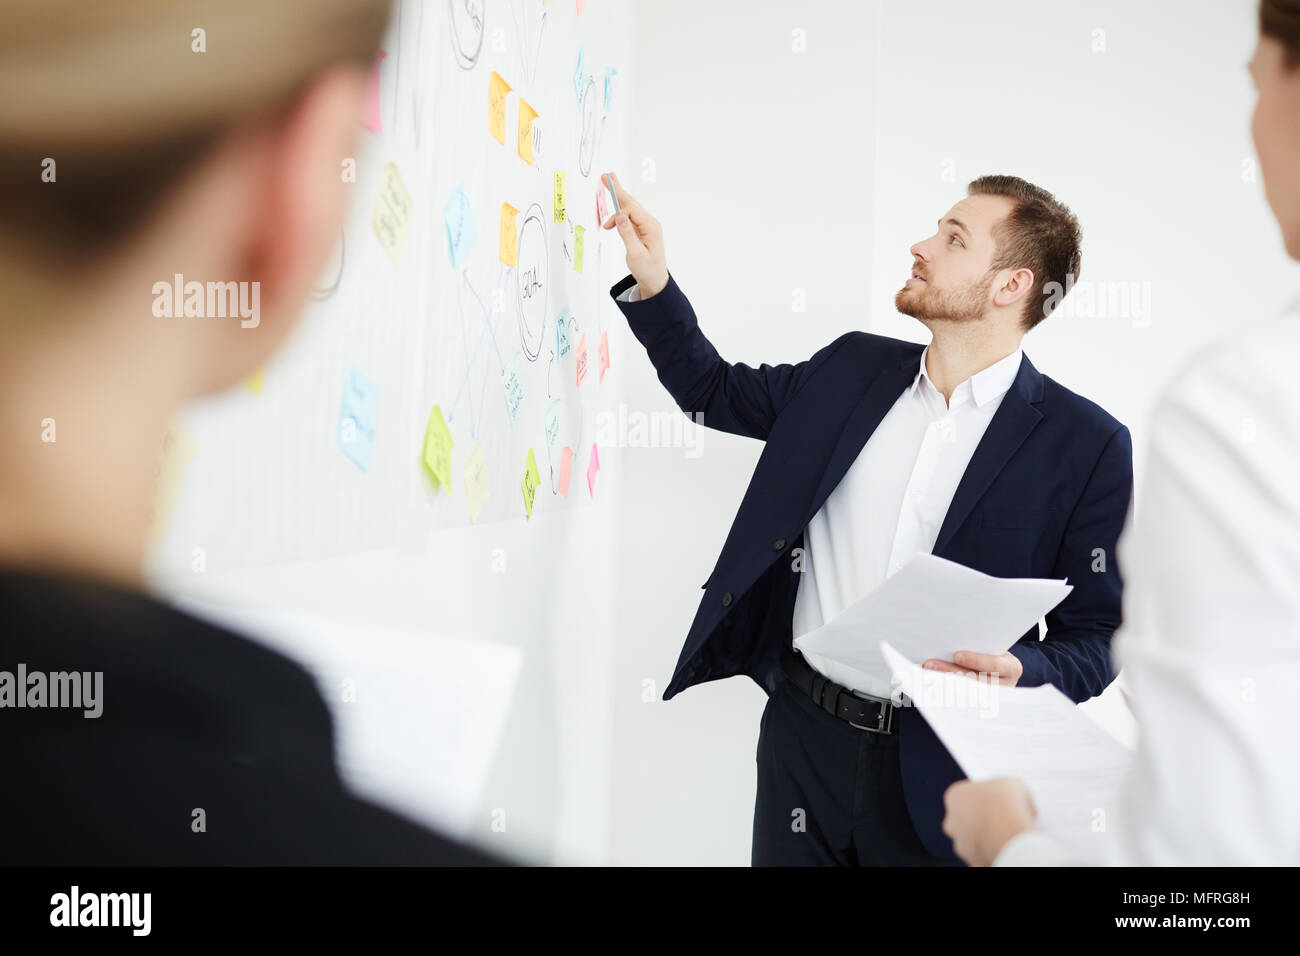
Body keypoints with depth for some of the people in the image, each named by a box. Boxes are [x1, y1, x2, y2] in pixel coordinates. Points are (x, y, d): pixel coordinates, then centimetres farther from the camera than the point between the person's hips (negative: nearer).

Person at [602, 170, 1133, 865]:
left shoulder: (1087, 443, -8)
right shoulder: (853, 368, 6)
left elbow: (1095, 637, -5)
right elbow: (714, 390, 20)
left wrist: (1019, 674, -25)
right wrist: (653, 283, 8)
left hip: (938, 771, -3)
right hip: (804, 731, 4)